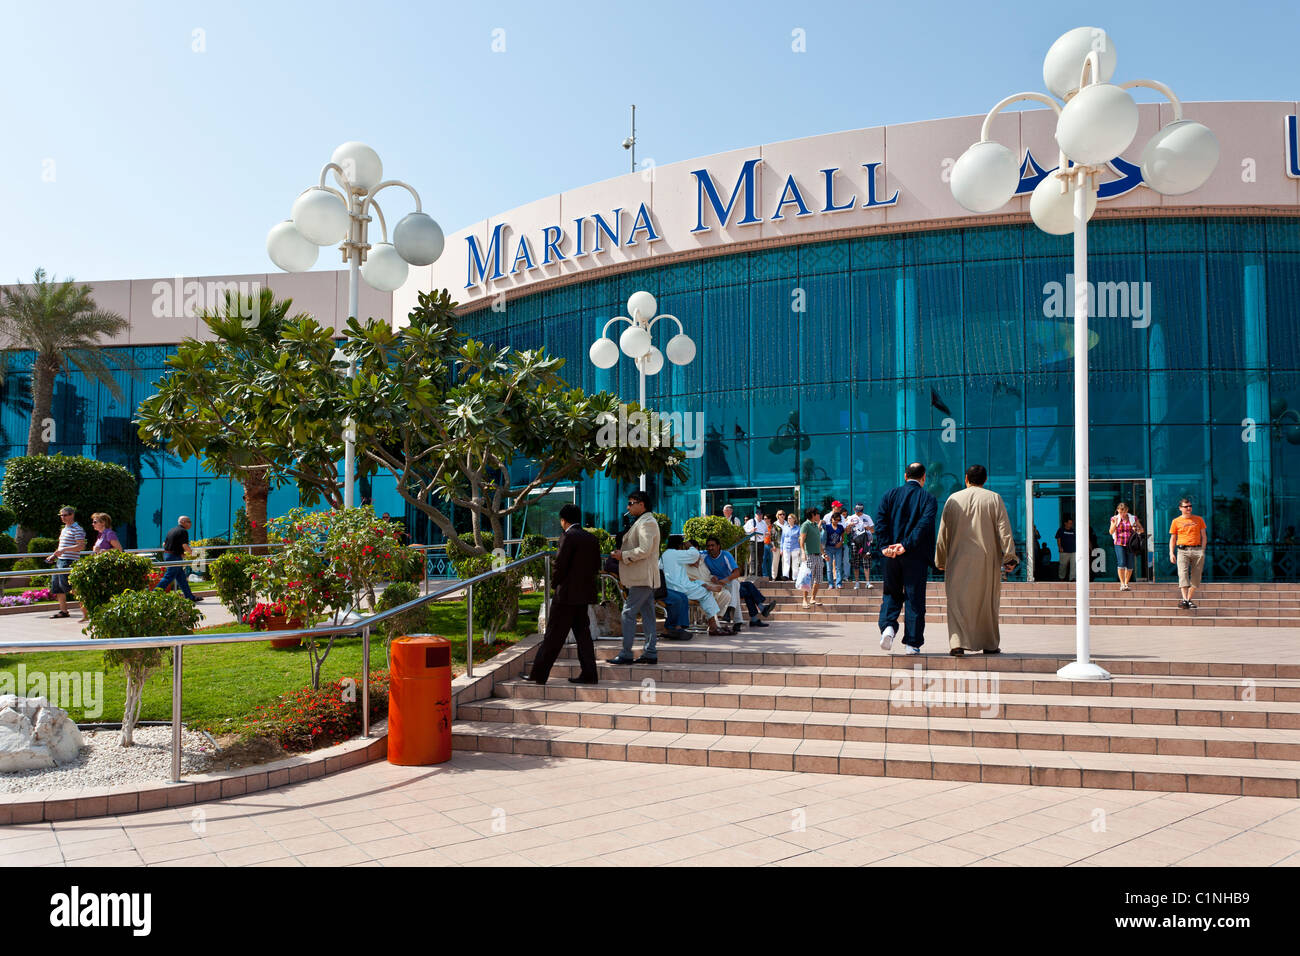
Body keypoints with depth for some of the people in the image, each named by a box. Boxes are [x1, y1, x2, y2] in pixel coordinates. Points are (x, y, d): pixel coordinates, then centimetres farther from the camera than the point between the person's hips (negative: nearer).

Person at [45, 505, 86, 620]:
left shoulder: (77, 529, -10)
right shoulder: (64, 529, 20)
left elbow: (81, 546, -19)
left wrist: (64, 550, -26)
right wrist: (54, 555, 20)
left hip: (69, 561, -10)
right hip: (60, 560, 10)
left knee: (65, 585, -12)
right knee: (55, 585, 9)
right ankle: (63, 610, 15)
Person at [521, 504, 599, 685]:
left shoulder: (568, 536, -13)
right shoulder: (592, 538, 10)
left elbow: (560, 565, -16)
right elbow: (596, 566, 12)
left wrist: (555, 583, 0)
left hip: (567, 594, -7)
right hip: (585, 593, 7)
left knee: (554, 635, -2)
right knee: (582, 632, 12)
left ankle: (539, 674, 5)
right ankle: (588, 674, 10)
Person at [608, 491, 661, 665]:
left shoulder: (646, 523, -14)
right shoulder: (643, 522, 20)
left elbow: (644, 550, -23)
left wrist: (623, 556, -15)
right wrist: (622, 553, 13)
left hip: (642, 578, -11)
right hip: (646, 578, 11)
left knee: (628, 613, -9)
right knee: (647, 615, 10)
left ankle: (626, 654, -7)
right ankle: (650, 653, 13)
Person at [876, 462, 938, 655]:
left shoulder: (890, 494, 6)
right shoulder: (928, 498, -1)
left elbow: (880, 522, -5)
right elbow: (924, 524, -16)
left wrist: (886, 545, -10)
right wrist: (906, 545, -19)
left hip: (892, 555, 2)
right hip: (916, 556, -2)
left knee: (891, 594, 16)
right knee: (915, 598, 5)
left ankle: (888, 627, -8)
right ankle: (912, 644, 7)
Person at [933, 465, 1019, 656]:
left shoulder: (953, 500, 3)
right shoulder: (994, 499, 1)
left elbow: (943, 533, 5)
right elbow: (1004, 530, -6)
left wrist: (940, 560, 13)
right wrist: (1009, 557, -5)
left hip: (959, 560, 0)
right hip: (987, 560, 0)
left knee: (957, 601, -1)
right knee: (988, 602, 12)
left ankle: (957, 643, -15)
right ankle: (989, 644, 20)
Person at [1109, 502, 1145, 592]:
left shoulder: (1133, 518, 8)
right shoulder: (1114, 518, 6)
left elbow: (1141, 530, 13)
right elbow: (1111, 532, 0)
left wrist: (1137, 529, -9)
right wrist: (1115, 524, -16)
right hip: (1119, 544, -2)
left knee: (1130, 565, 0)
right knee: (1121, 563, -15)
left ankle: (1126, 584, 14)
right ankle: (1122, 584, -10)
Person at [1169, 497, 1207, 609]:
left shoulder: (1199, 519, 13)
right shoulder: (1176, 521, 10)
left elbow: (1203, 536, 13)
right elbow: (1172, 538, 12)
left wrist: (1202, 551, 3)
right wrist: (1171, 553, 1)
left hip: (1197, 550, 2)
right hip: (1182, 550, -2)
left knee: (1195, 576, 0)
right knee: (1183, 573, -16)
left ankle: (1190, 599, 9)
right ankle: (1184, 599, -25)